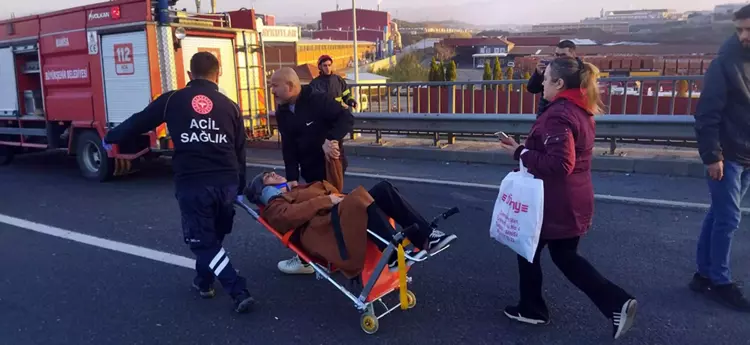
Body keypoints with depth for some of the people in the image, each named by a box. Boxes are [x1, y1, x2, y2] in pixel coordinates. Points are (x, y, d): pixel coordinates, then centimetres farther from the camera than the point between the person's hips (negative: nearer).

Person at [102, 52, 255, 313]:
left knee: (203, 241, 8)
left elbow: (138, 122, 14)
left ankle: (239, 292, -1)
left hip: (191, 184, -3)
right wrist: (239, 188, 23)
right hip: (226, 183, 3)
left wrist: (110, 138, 33)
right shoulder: (230, 106, 11)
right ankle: (204, 281, 39)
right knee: (215, 235, 25)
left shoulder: (172, 100, 5)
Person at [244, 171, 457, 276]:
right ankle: (394, 254, -36)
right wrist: (325, 201, -12)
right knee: (360, 199, -34)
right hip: (322, 230, -8)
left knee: (383, 188, -16)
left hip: (344, 217, 8)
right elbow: (289, 215, -8)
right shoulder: (274, 207, 15)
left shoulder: (298, 190, 39)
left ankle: (425, 237, -25)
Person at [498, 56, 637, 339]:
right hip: (573, 200, 9)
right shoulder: (579, 110, 9)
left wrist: (520, 153, -20)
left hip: (555, 203, -9)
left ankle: (531, 309, 28)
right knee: (565, 257, 18)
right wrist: (524, 147, 9)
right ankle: (617, 303, 11)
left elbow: (558, 163, -30)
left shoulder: (558, 115, -22)